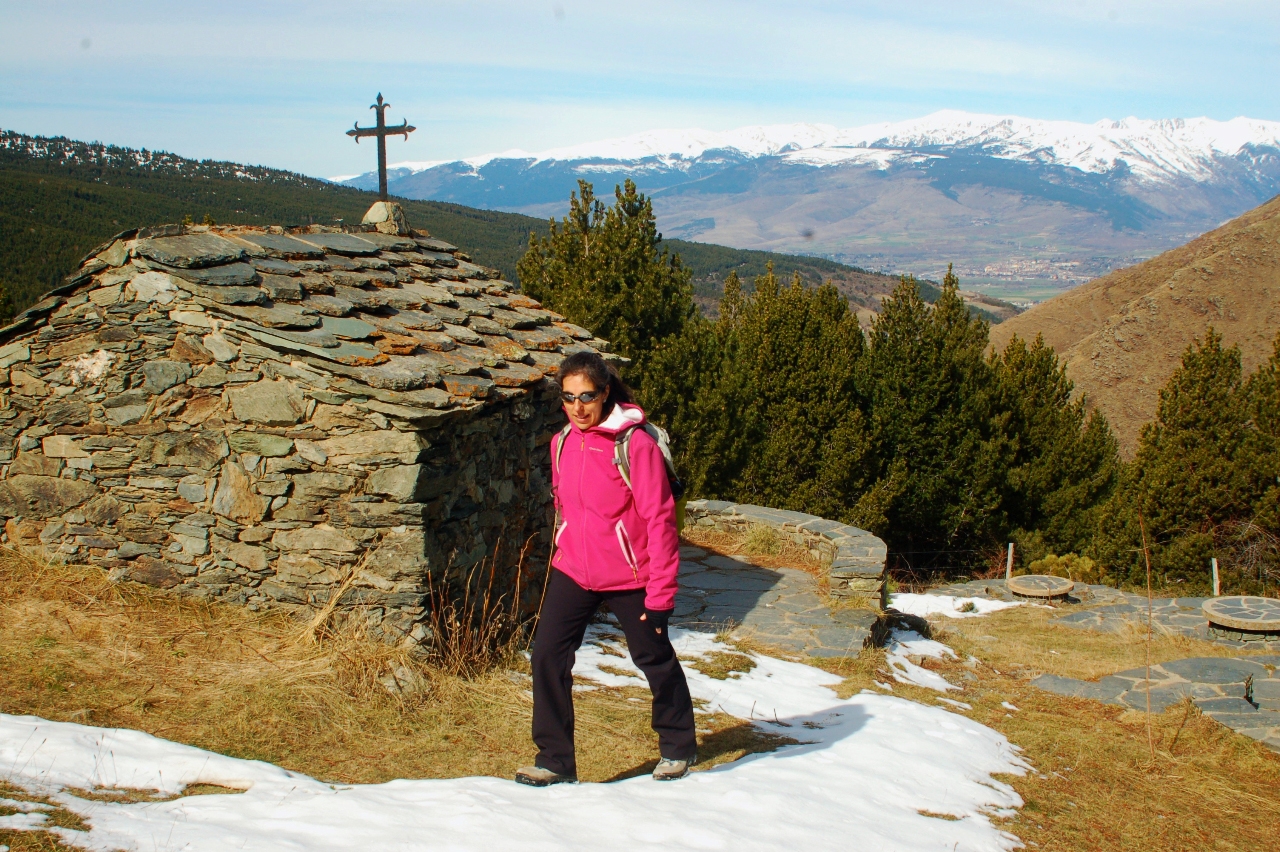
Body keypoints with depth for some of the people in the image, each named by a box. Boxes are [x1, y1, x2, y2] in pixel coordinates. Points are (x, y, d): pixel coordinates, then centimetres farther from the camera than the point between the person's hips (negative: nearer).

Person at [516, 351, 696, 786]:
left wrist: (660, 592, -17)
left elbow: (659, 520, -17)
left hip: (628, 576, -4)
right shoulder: (561, 443, 1)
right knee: (547, 655, -7)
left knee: (654, 659, 13)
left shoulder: (636, 444, -17)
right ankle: (555, 759, 5)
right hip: (572, 572, 5)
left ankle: (677, 746, 35)